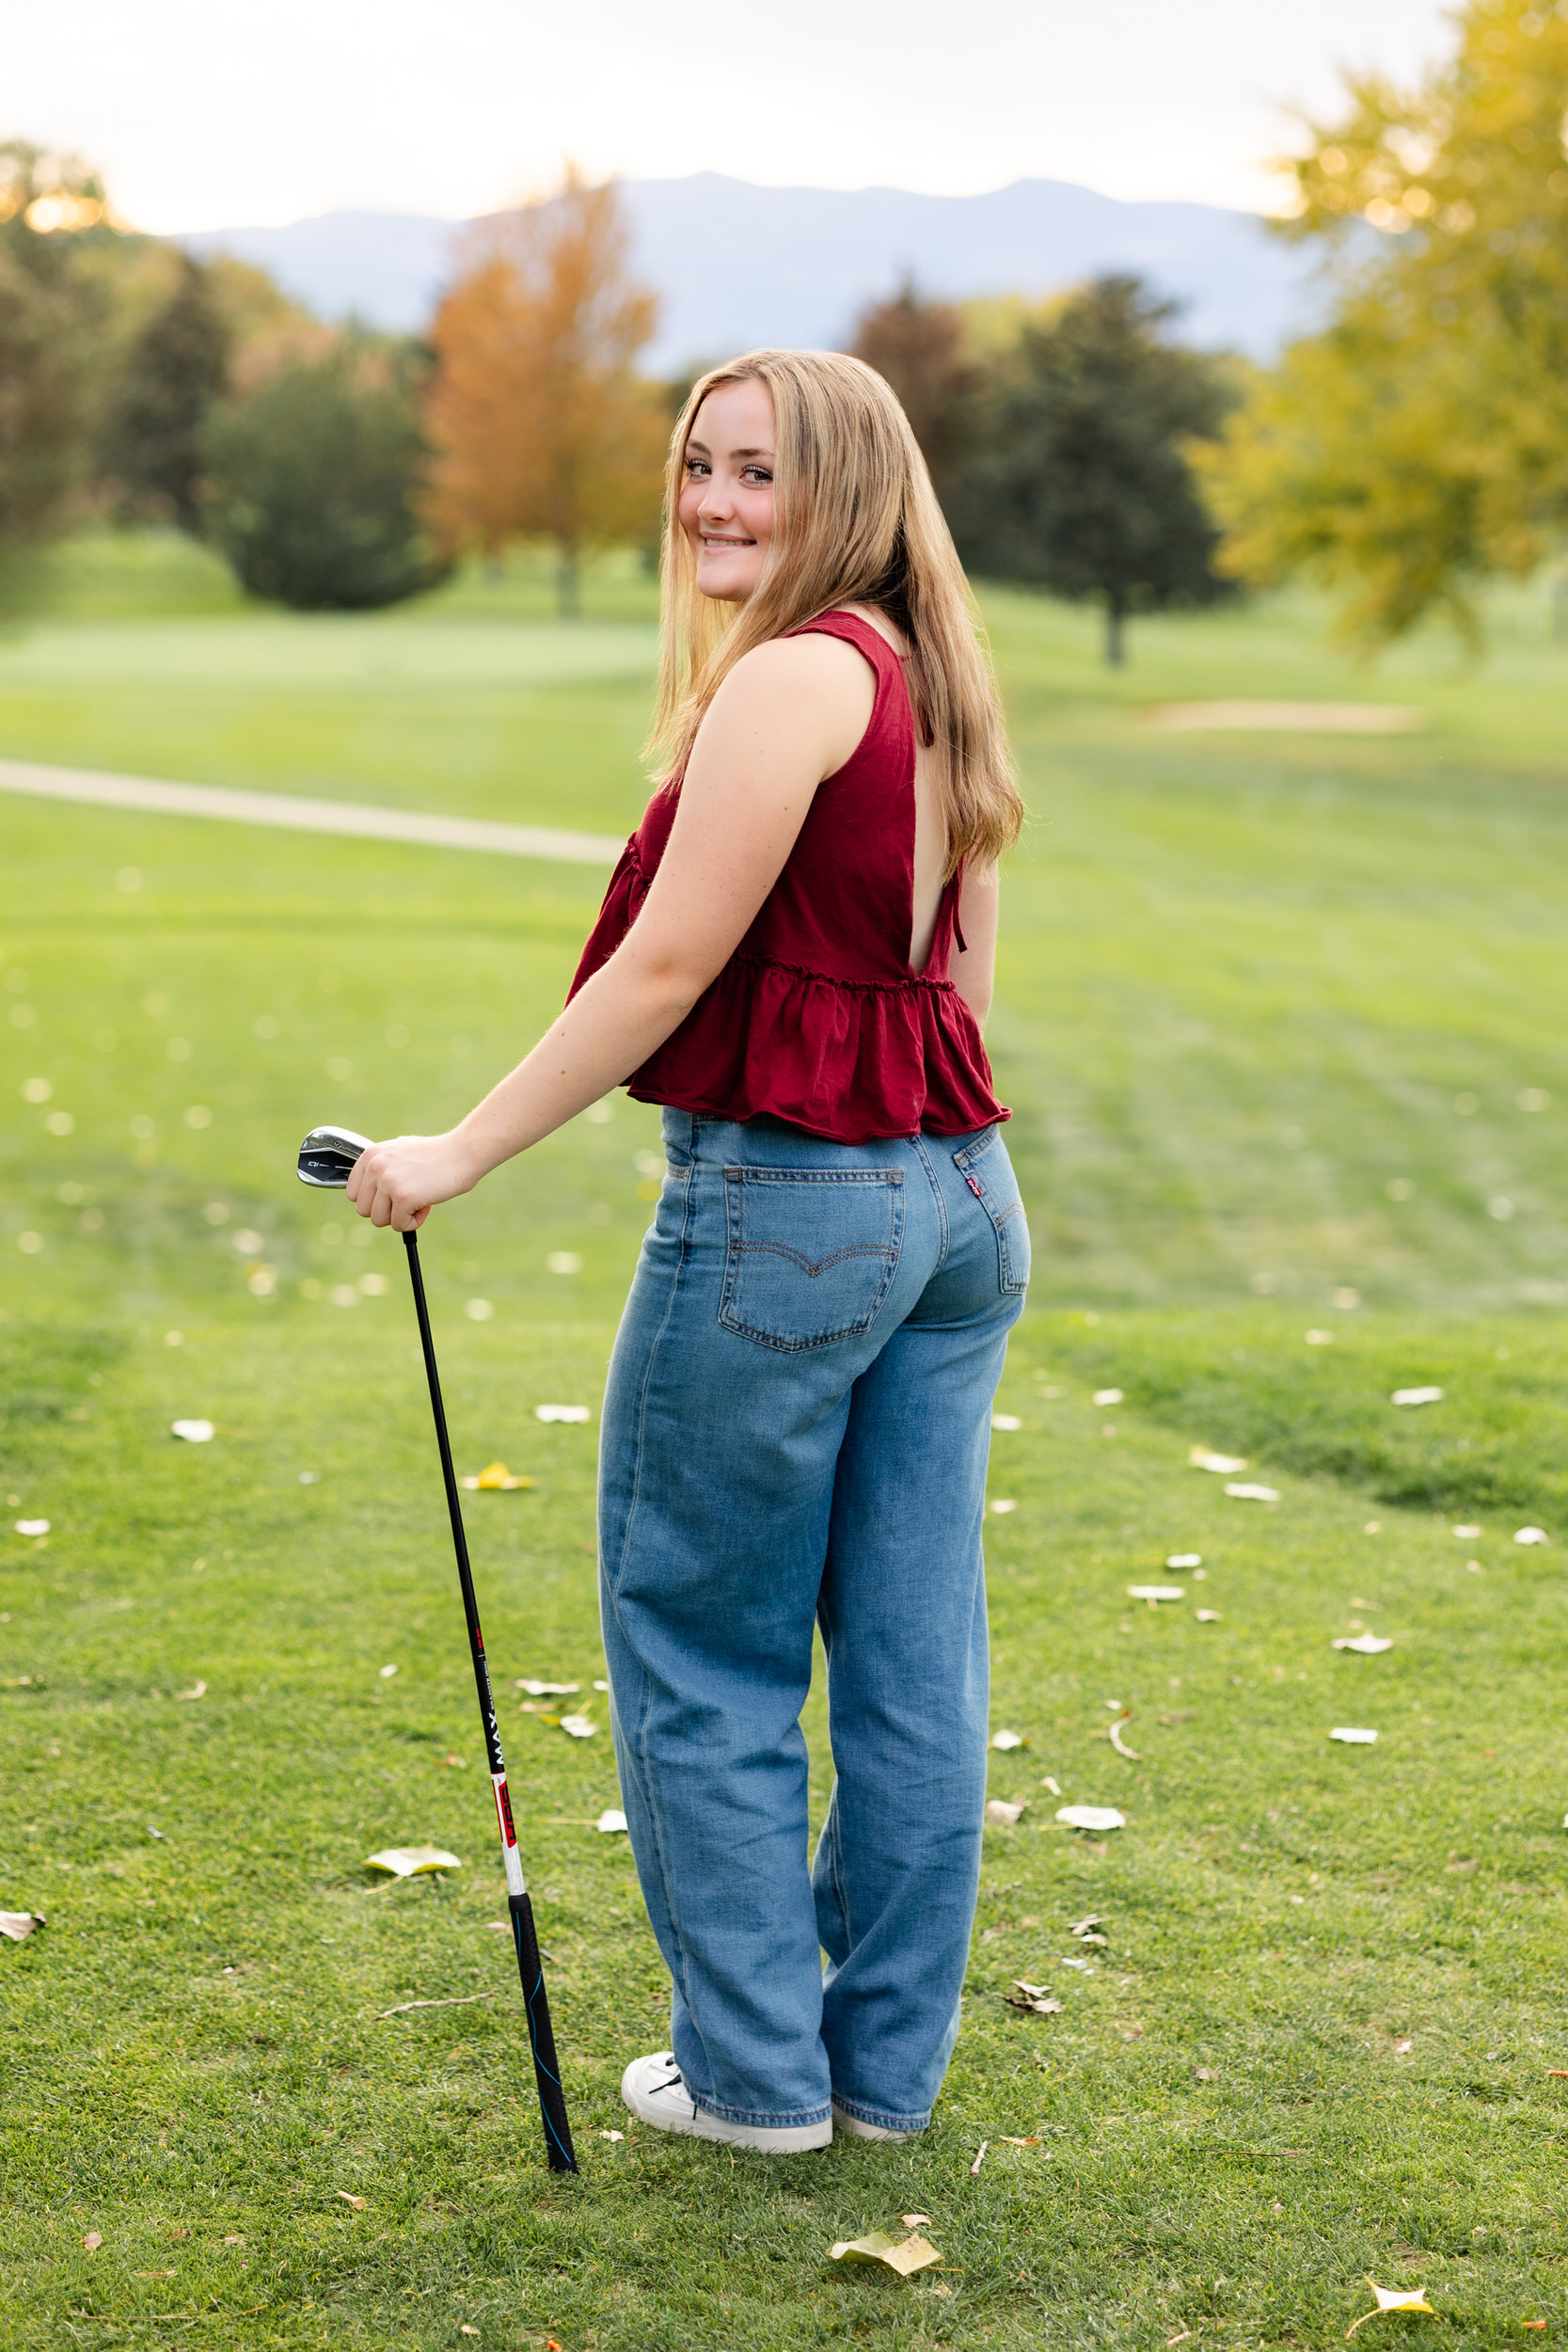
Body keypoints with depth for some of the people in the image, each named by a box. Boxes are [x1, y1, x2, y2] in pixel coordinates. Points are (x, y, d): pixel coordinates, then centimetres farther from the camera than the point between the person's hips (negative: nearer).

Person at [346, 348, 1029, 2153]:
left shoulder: (789, 677, -15)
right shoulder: (931, 679, 12)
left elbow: (665, 969, -17)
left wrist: (461, 1152, -11)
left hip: (784, 1196, -9)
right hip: (959, 1194, 9)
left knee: (699, 1647, 6)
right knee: (915, 1654, 12)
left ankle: (752, 2069, 15)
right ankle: (889, 2061, 23)